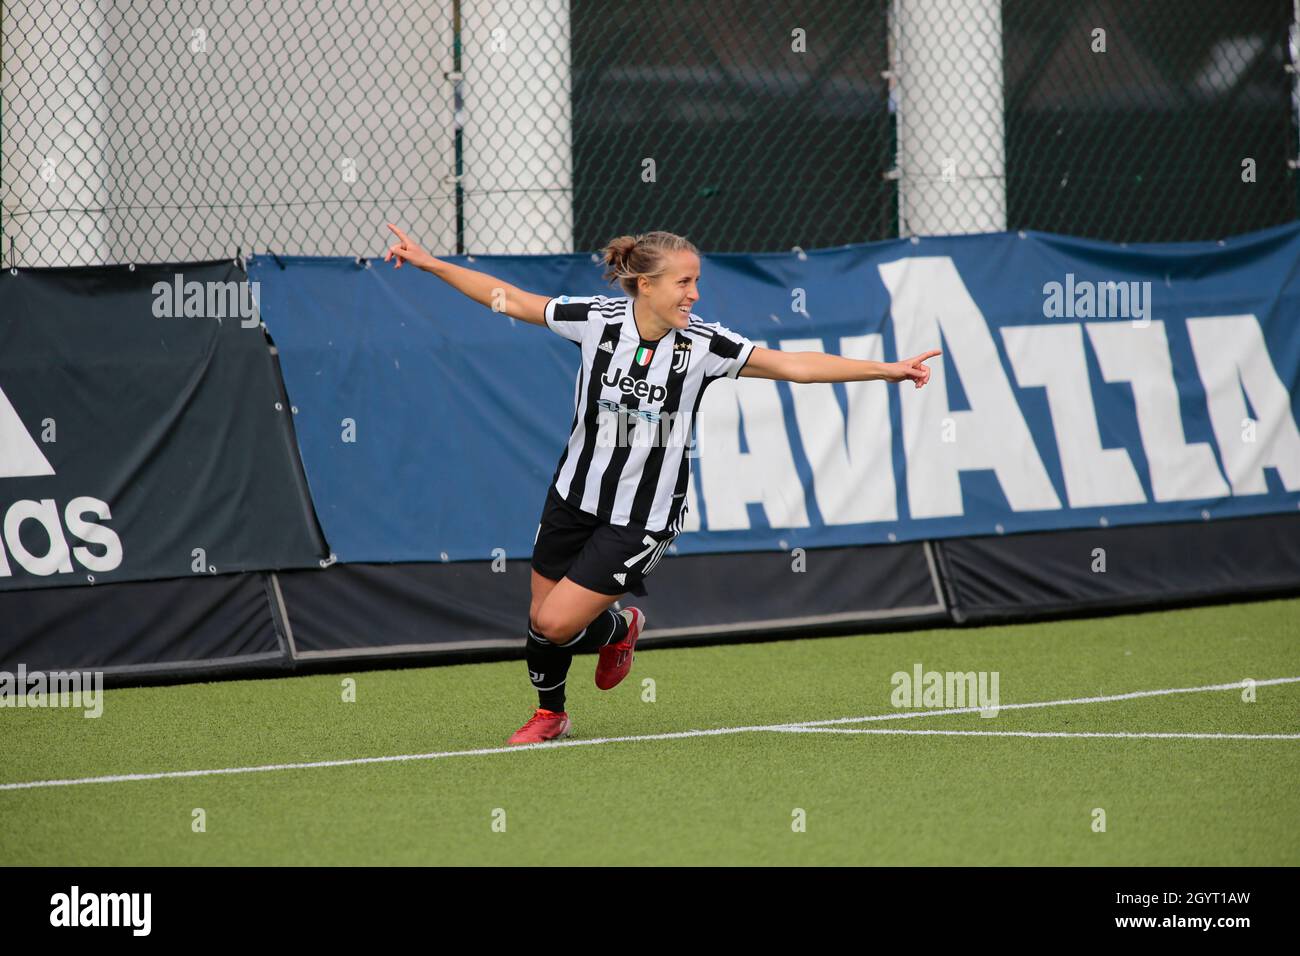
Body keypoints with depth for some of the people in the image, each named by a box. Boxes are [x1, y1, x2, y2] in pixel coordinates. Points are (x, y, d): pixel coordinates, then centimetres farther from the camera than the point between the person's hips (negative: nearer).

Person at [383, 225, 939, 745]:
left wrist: (887, 370, -24)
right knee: (540, 618, 12)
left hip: (640, 522, -3)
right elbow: (510, 300, -1)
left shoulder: (702, 345, -15)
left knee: (557, 624, -10)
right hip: (575, 499, 3)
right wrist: (430, 264, -3)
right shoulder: (597, 319, -12)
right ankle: (549, 714, 41)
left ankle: (618, 629, 25)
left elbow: (795, 365, -17)